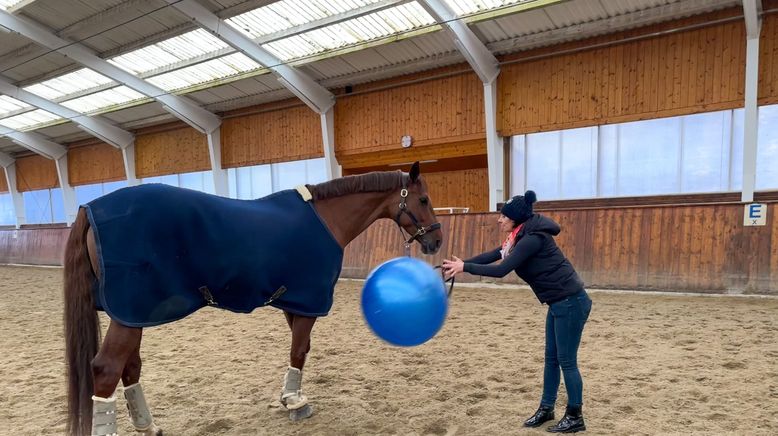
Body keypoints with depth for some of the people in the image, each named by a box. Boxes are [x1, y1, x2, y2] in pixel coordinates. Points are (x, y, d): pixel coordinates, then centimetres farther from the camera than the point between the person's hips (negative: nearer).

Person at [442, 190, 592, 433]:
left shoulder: (533, 239, -22)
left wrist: (465, 267, -18)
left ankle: (575, 418, 17)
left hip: (571, 303, -10)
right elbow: (492, 255, 9)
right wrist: (460, 263, 3)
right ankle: (546, 409, 29)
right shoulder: (523, 237, 8)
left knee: (566, 361, 2)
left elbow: (501, 270, -25)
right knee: (551, 358, 16)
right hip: (560, 304, 10)